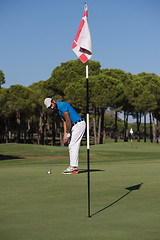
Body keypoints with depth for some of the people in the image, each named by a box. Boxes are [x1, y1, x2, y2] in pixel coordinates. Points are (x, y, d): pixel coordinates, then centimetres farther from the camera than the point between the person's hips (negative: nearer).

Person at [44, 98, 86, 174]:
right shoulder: (59, 109, 14)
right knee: (71, 146, 9)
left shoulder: (62, 106, -17)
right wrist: (65, 135, 6)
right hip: (74, 126, 10)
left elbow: (68, 121, -19)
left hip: (79, 124, -10)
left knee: (73, 146, -11)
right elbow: (65, 122, 14)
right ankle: (74, 167, 10)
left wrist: (67, 134, -13)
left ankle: (73, 167, -11)